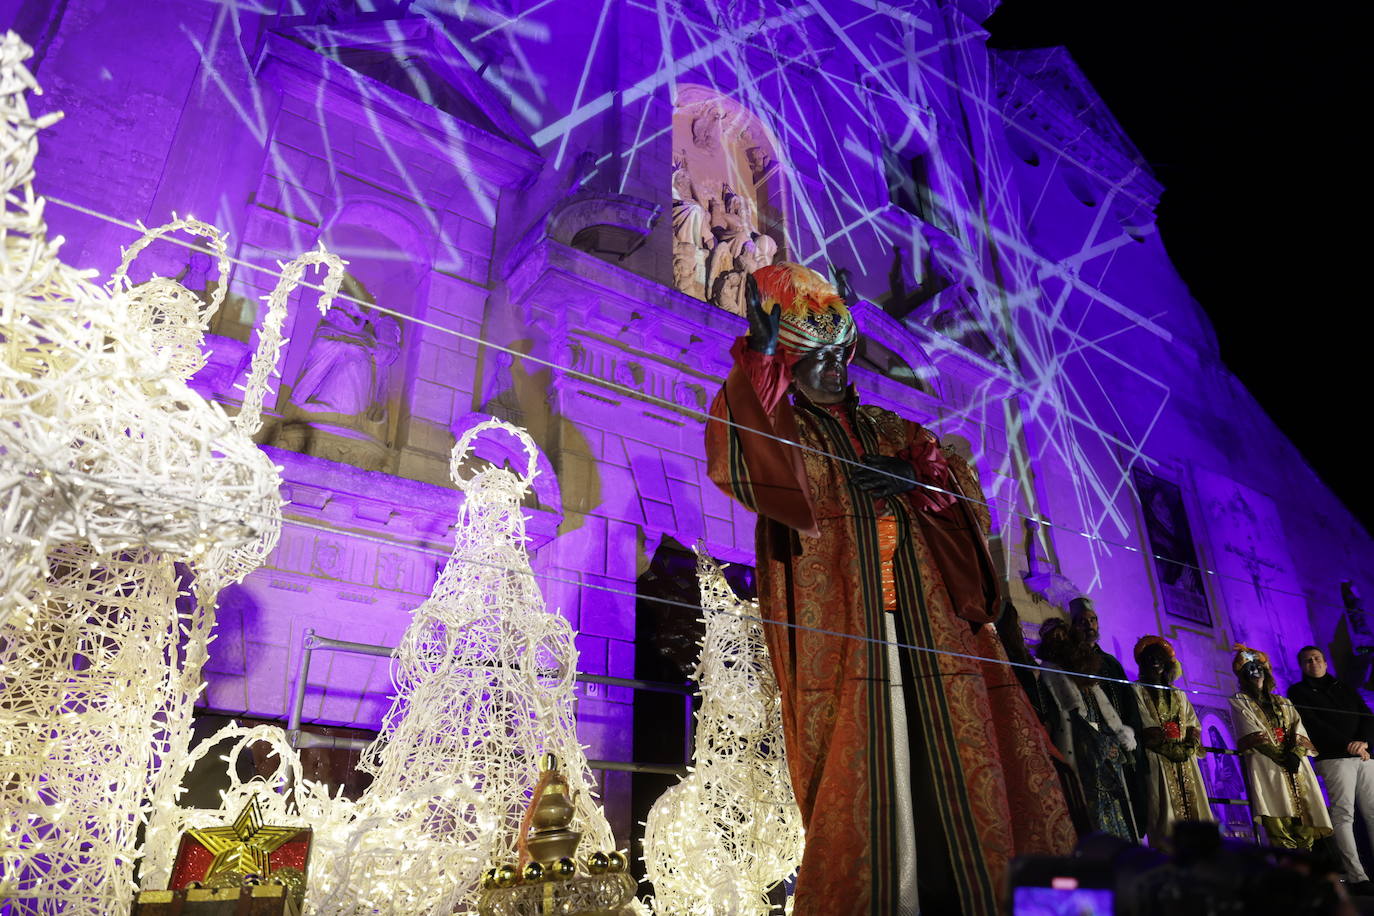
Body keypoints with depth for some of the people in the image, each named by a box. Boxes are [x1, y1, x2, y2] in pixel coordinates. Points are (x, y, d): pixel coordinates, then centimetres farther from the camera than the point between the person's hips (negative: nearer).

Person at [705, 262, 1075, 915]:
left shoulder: (887, 429, 23)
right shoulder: (783, 431, 11)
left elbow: (952, 482, 16)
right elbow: (740, 463, -13)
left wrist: (912, 480, -6)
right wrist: (760, 349, -13)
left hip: (921, 609, 4)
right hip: (840, 620, -4)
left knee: (950, 747, -1)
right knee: (859, 753, -10)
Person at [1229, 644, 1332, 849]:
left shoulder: (1283, 702, 27)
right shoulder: (1239, 701, 12)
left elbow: (1297, 727, 11)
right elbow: (1253, 733, -1)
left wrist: (1295, 753, -9)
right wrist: (1281, 757, -11)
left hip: (1296, 765, 5)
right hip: (1266, 766, -4)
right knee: (1279, 828, -17)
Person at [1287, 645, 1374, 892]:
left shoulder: (1344, 687, 23)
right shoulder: (1298, 691, 9)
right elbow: (1313, 724, -4)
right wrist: (1347, 744, -14)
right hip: (1333, 758, -4)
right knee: (1343, 814, -13)